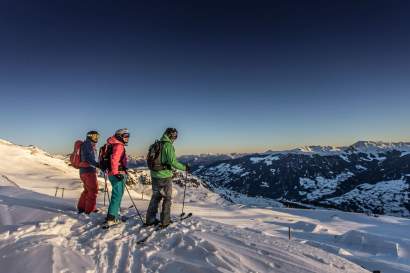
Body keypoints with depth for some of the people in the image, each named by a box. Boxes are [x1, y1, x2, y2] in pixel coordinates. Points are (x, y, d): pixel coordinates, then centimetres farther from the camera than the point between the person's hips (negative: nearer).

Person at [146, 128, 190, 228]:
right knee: (167, 198, 9)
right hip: (165, 176, -7)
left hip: (154, 175, 7)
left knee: (155, 197, 19)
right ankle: (165, 221, 16)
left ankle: (150, 220, 26)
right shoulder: (168, 145, -16)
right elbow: (173, 162, -22)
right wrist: (184, 167, -9)